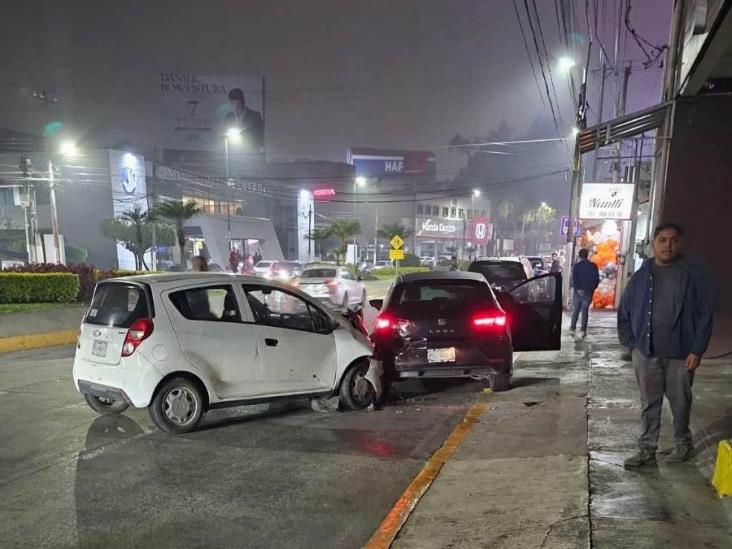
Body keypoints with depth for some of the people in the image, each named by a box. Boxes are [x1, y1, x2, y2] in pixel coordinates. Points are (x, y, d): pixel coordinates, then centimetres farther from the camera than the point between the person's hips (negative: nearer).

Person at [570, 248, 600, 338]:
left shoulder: (576, 265, -3)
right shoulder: (593, 266, 0)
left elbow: (574, 278, -12)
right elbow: (597, 279, 0)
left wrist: (578, 289, -13)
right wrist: (592, 288, 7)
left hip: (579, 291, 0)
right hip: (589, 292, 0)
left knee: (576, 309, 13)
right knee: (585, 310, 4)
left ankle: (573, 327, 17)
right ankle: (583, 330, -1)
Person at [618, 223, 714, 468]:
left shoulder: (694, 274, -4)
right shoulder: (641, 276, 4)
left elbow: (705, 313, -7)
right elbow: (624, 313, 10)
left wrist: (697, 349, -11)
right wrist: (631, 343, 3)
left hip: (681, 353, -2)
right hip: (645, 353, 2)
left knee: (680, 402, 13)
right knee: (649, 403, 9)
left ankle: (683, 443, 35)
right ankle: (647, 450, 19)